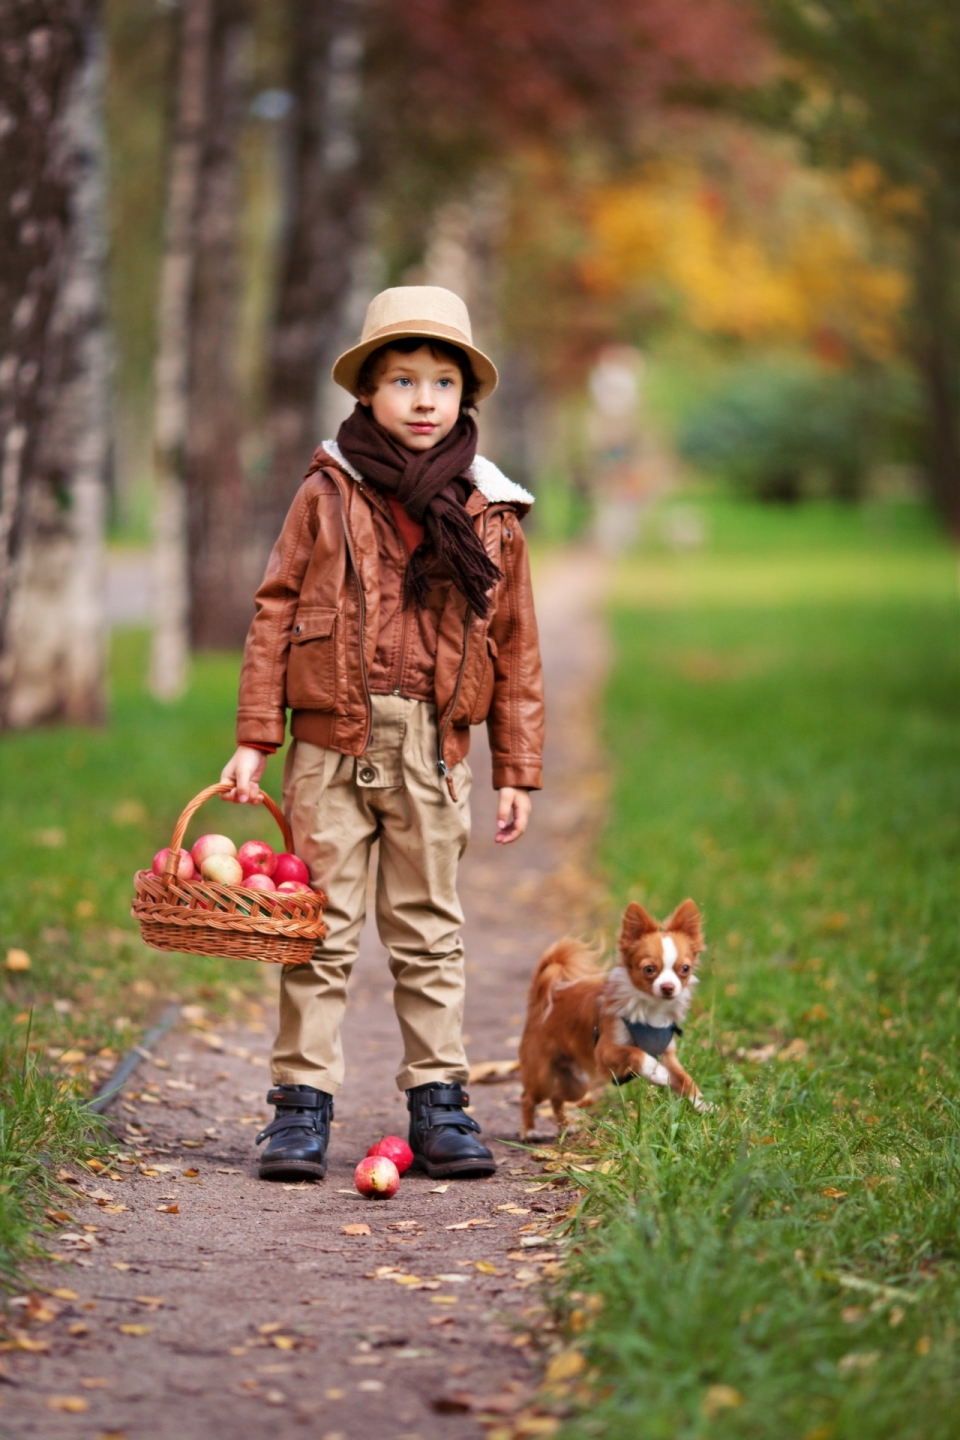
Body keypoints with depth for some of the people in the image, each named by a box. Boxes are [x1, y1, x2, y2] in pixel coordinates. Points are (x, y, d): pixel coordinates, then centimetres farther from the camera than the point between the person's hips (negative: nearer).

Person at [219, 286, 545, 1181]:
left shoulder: (491, 515, 7)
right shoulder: (327, 495, 2)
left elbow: (516, 648, 11)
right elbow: (275, 613, 4)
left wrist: (517, 772, 9)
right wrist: (253, 739, -1)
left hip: (435, 751, 2)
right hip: (332, 742, -1)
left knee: (430, 932, 8)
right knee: (322, 928, 1)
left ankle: (437, 1100, 15)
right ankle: (303, 1102, 7)